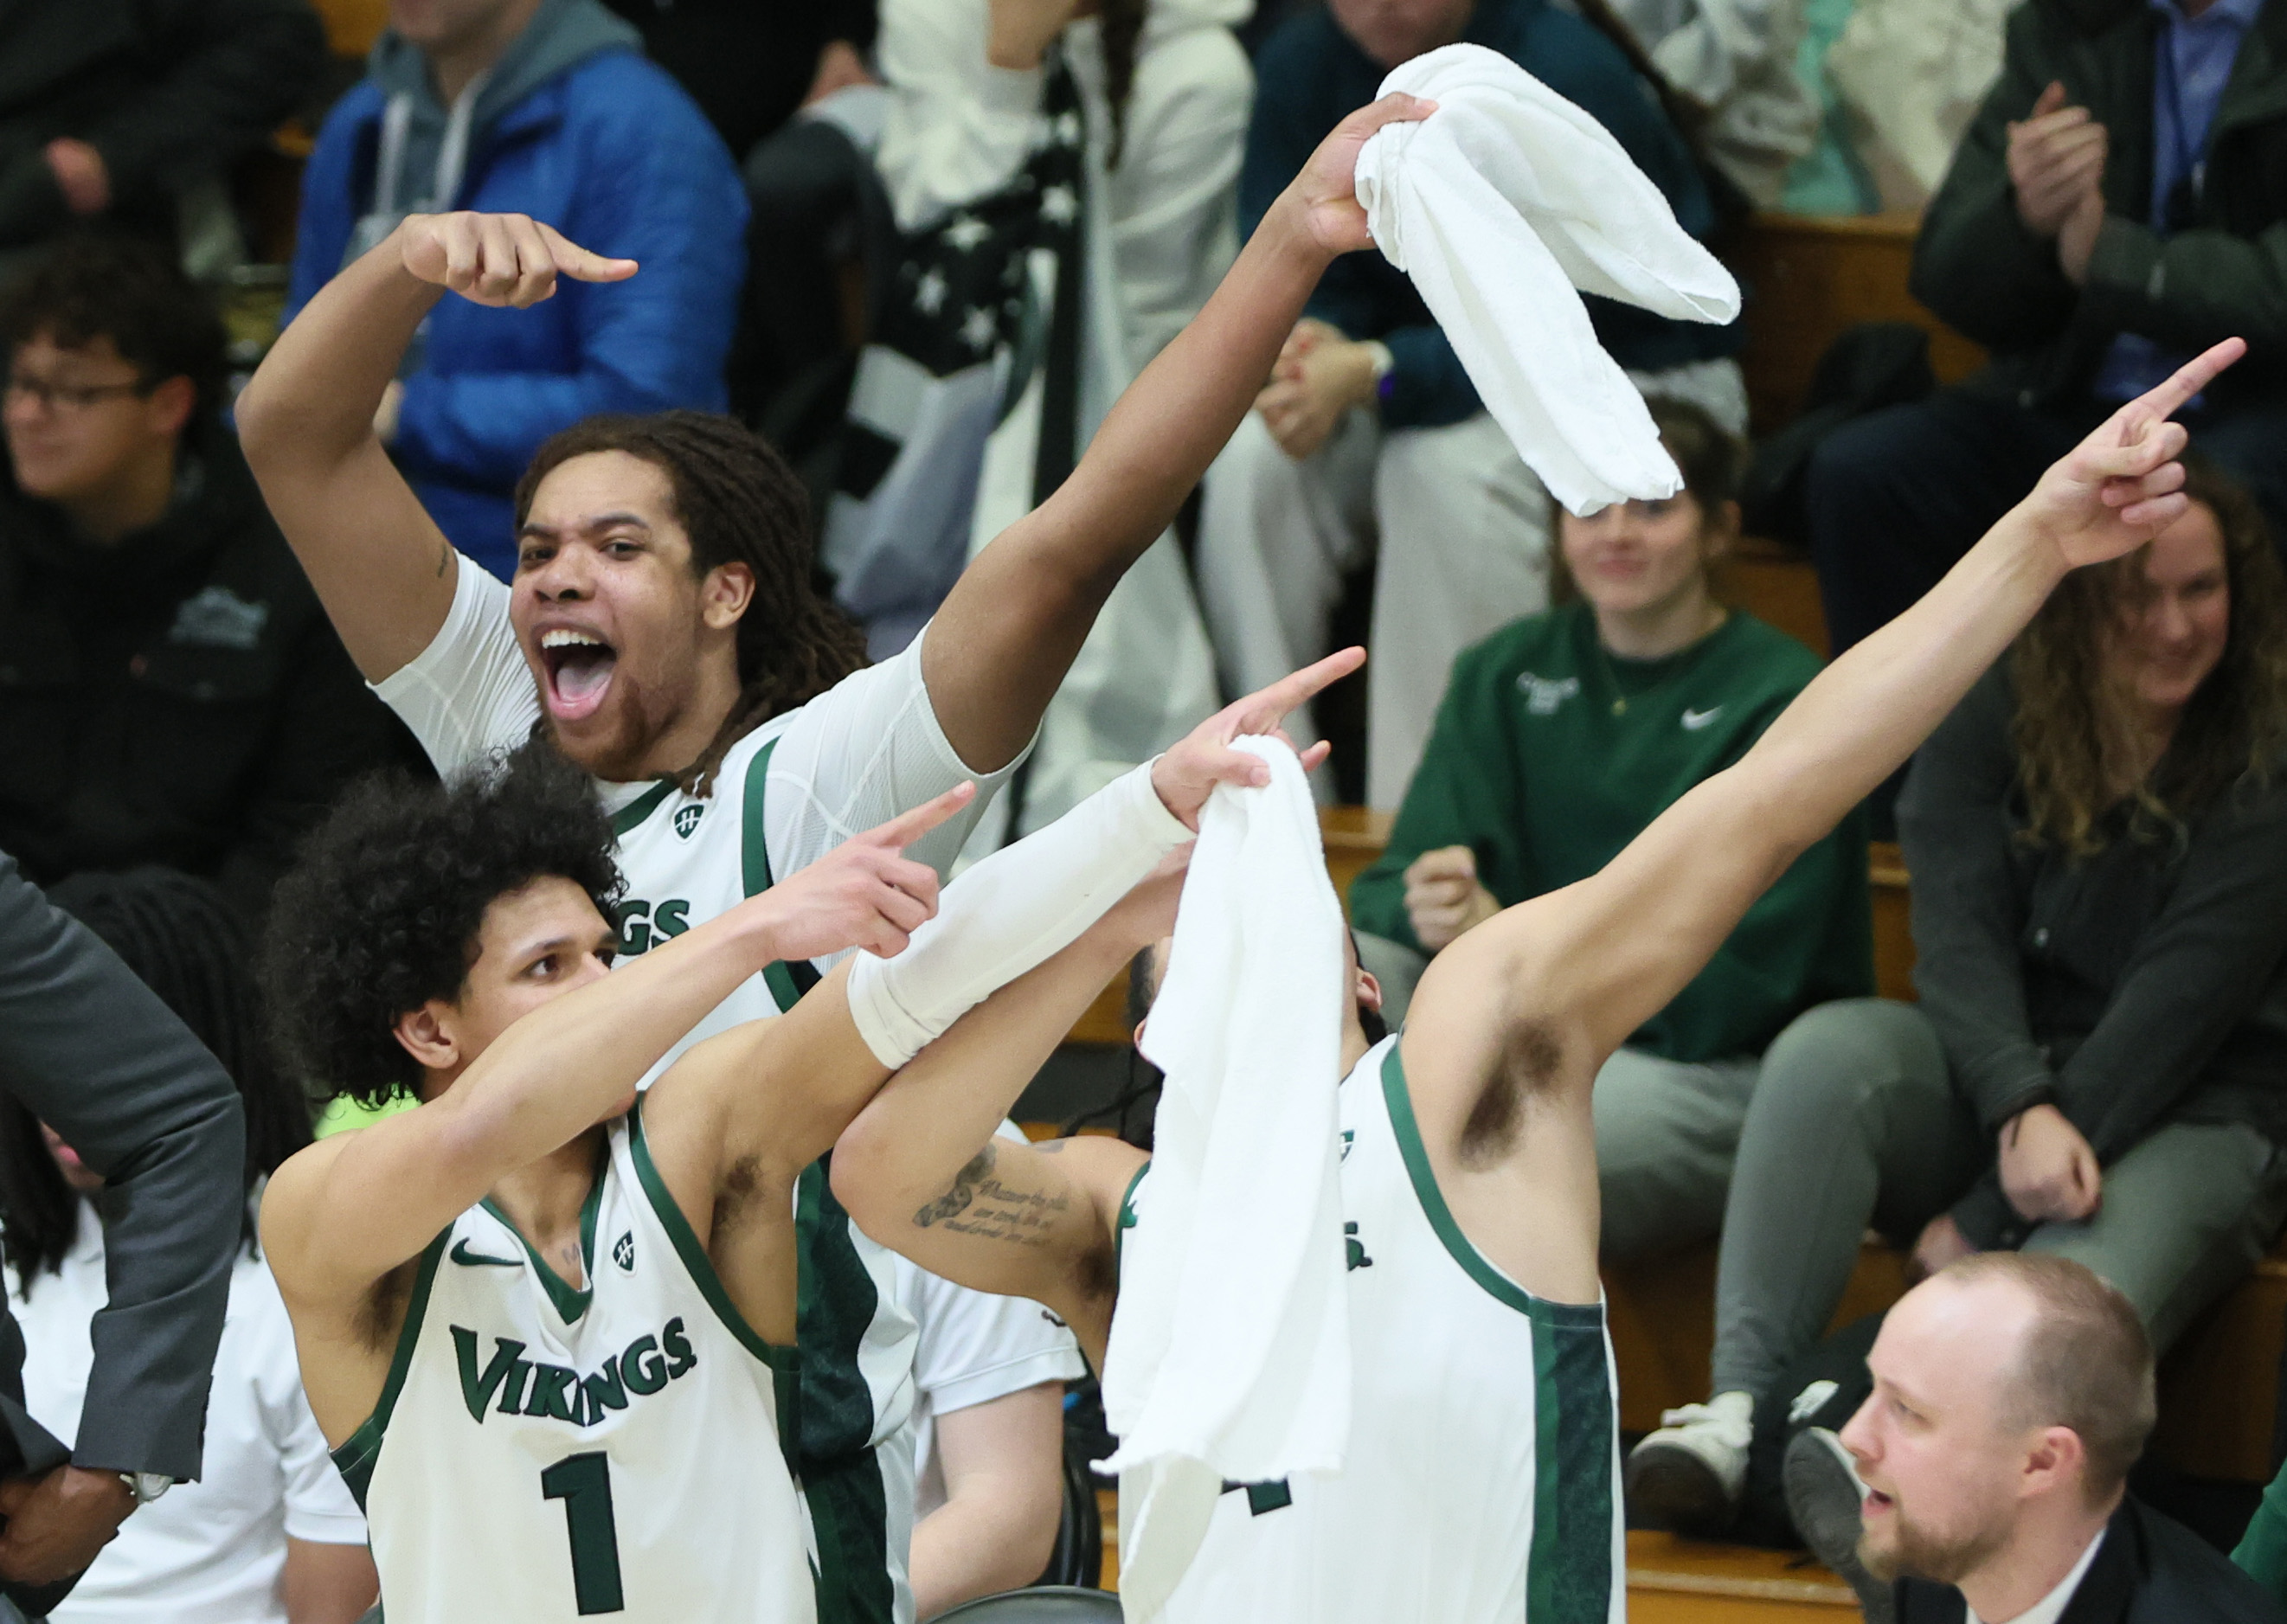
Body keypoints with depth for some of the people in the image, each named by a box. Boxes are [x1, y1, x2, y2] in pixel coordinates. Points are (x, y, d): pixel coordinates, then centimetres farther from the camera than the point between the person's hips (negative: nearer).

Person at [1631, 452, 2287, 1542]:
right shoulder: (1990, 717, 3)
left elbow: (2180, 1000, -14)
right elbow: (1958, 935, -8)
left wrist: (1986, 1216, -18)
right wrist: (2022, 1111, -30)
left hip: (2190, 1116, -3)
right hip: (1982, 1084, 3)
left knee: (2076, 1319, -34)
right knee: (1830, 1051, -29)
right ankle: (1741, 1418, -35)